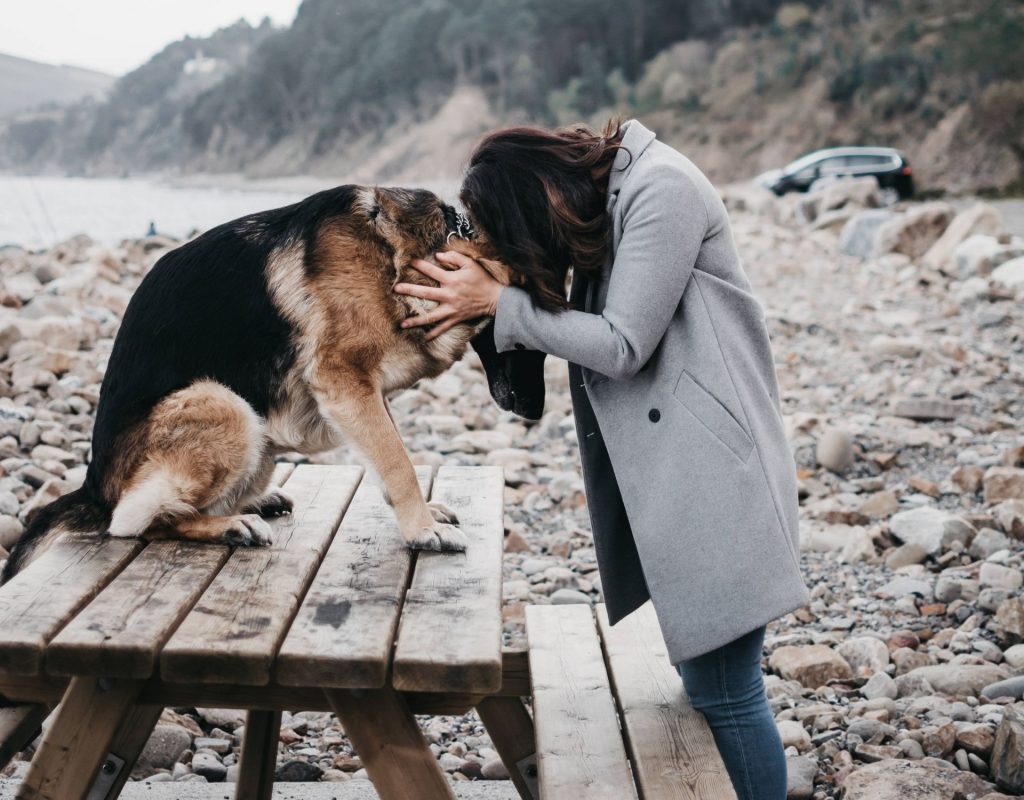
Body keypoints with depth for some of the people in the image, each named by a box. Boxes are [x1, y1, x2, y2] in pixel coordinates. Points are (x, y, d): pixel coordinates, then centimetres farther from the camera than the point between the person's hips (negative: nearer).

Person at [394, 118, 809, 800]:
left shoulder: (662, 190, -17)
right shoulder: (608, 192, 10)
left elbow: (622, 346, -18)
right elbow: (582, 323, 8)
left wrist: (497, 302, -12)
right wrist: (485, 308, -6)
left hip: (708, 463, -9)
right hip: (663, 464, 9)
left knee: (722, 689, -4)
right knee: (704, 673, 16)